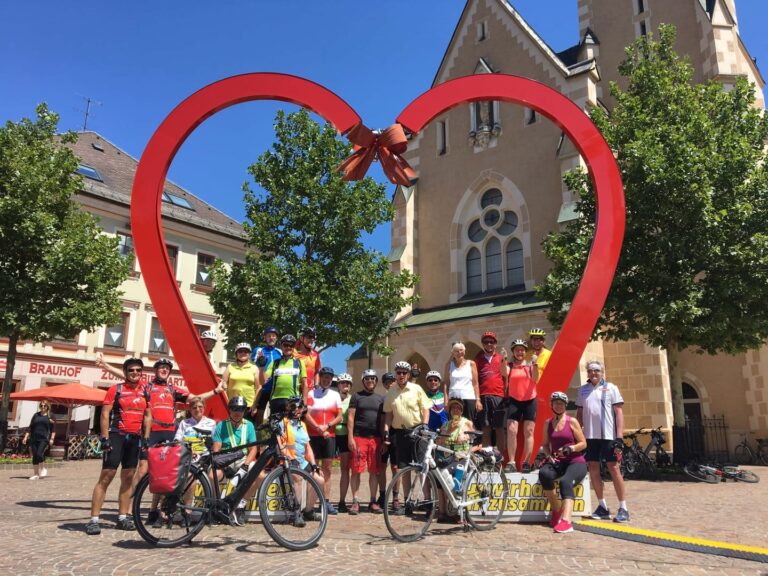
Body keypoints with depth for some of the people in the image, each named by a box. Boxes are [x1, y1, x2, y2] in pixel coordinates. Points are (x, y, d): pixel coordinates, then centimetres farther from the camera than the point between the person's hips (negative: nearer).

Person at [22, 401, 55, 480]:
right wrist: (26, 437, 7)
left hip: (44, 439, -4)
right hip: (34, 438, 4)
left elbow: (53, 429, 3)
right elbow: (30, 427, 16)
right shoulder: (36, 415, 13)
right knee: (34, 456, 4)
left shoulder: (50, 416, 5)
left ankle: (43, 469, 5)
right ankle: (35, 474, 14)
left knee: (39, 454, -18)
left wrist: (52, 438, -7)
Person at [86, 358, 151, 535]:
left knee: (128, 479, 9)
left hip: (135, 438, 5)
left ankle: (123, 517, 17)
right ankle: (94, 519, -4)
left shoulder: (145, 392, 10)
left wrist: (146, 438, 7)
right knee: (106, 477, -8)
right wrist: (105, 438, -14)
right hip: (116, 435, -5)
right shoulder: (116, 389, -3)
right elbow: (105, 414, -7)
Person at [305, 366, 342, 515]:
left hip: (330, 435, 3)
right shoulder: (311, 393, 3)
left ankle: (326, 502, 9)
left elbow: (339, 416, 7)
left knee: (327, 469, 5)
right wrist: (318, 428, -16)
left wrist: (327, 426, -8)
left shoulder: (335, 395, 13)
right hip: (313, 435, -3)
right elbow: (307, 415, -5)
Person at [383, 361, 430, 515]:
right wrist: (386, 431, 1)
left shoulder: (416, 389, -2)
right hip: (400, 432, 3)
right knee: (404, 469, 8)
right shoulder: (390, 392, 6)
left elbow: (425, 409, -1)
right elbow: (389, 413, 11)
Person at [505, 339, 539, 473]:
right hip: (514, 401, 0)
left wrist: (534, 364, -26)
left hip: (530, 401, 0)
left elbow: (534, 378, -12)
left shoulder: (530, 365, 4)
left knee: (528, 431, 2)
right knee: (511, 430, -9)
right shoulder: (510, 366, 5)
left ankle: (527, 462, 6)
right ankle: (511, 462, -7)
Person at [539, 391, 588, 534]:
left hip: (575, 462, -3)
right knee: (544, 473, -31)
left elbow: (583, 443, 0)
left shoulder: (572, 421, 1)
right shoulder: (547, 423, 11)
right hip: (557, 462, 3)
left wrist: (570, 448, -18)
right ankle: (555, 510, -14)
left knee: (565, 482, -35)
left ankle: (566, 521, -47)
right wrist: (549, 455, -4)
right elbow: (545, 444, 16)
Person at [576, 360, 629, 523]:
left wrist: (619, 437, -11)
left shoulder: (610, 388, 0)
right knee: (593, 469, 5)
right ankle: (602, 506, 16)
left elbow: (619, 412, -3)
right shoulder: (583, 390, 11)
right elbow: (579, 414, 14)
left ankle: (623, 508, 5)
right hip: (589, 435, 4)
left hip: (608, 435, -4)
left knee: (614, 469, -3)